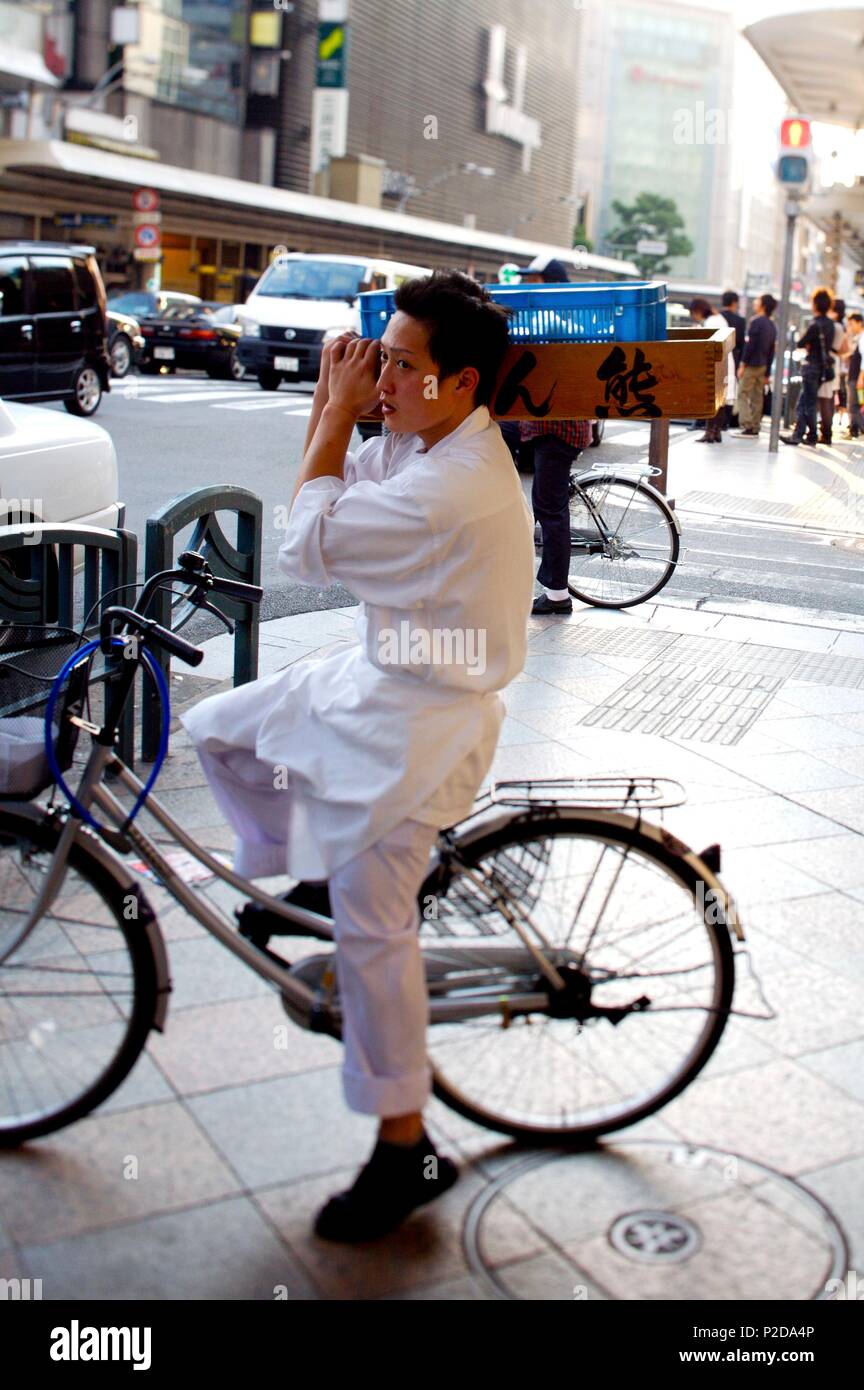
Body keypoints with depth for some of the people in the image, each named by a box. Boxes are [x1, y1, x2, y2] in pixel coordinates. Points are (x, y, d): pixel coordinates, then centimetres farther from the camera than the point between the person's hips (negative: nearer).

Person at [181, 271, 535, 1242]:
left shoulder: (454, 489, -29)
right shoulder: (418, 442, 2)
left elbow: (307, 547, -22)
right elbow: (329, 497, 13)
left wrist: (339, 414, -14)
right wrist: (331, 401, 0)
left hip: (418, 725, -10)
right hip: (372, 678, 10)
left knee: (373, 935, -2)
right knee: (217, 729, 15)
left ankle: (405, 1151, 16)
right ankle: (317, 875, 33)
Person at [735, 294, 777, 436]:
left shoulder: (756, 322, -11)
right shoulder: (772, 326, 13)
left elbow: (749, 344, -17)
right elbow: (772, 351, 13)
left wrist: (743, 364, -14)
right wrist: (767, 373, 15)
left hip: (752, 365, -8)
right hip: (763, 366, 8)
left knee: (743, 395, -6)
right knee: (757, 397, 9)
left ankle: (747, 427, -14)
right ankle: (755, 428, 10)